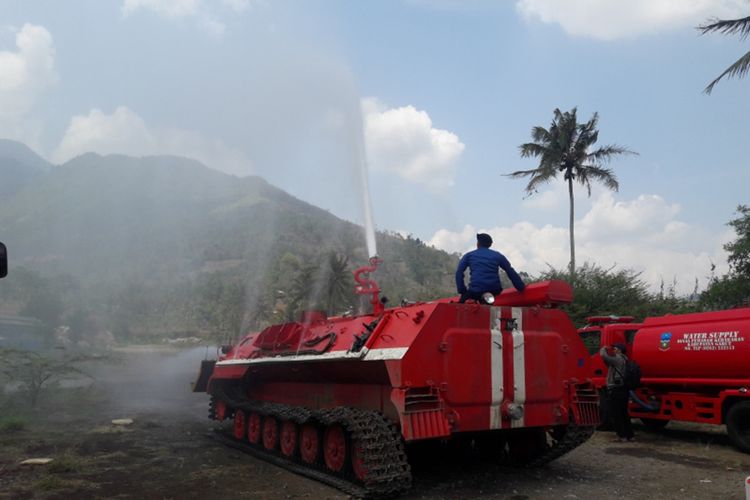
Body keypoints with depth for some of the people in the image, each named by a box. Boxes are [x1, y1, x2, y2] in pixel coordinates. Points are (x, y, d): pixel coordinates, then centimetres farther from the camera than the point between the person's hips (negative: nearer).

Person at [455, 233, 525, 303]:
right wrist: (521, 288, 22)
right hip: (494, 291, 2)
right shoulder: (498, 255, 18)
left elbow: (459, 273, 5)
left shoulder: (469, 255, 15)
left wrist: (462, 291, 7)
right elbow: (511, 273, 17)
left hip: (475, 292, -2)